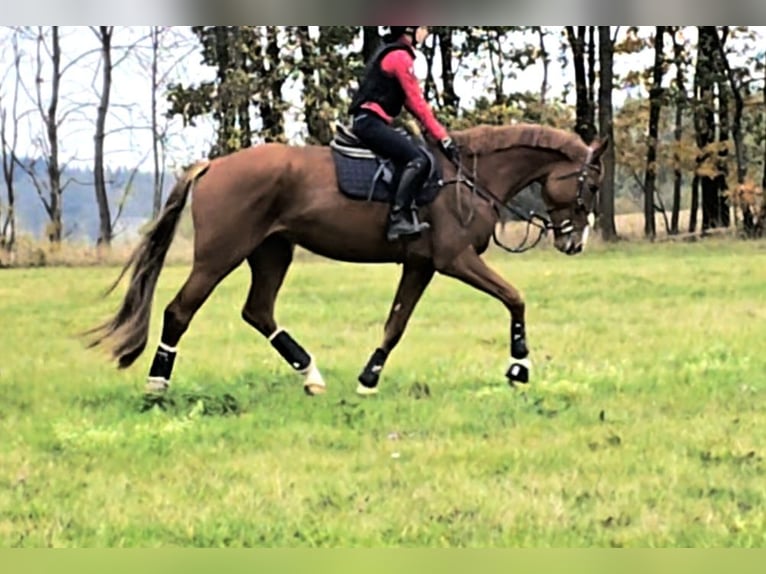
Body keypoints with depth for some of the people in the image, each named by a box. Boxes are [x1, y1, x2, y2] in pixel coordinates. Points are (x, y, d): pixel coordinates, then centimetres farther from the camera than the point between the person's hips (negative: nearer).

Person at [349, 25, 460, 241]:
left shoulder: (392, 54, 22)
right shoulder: (400, 56, -9)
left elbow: (410, 100, 23)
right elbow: (418, 103, -12)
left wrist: (436, 130, 17)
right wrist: (442, 136, -11)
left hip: (369, 122, 11)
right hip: (371, 121, -11)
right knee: (418, 160, -22)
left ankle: (407, 214, -5)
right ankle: (398, 218, -30)